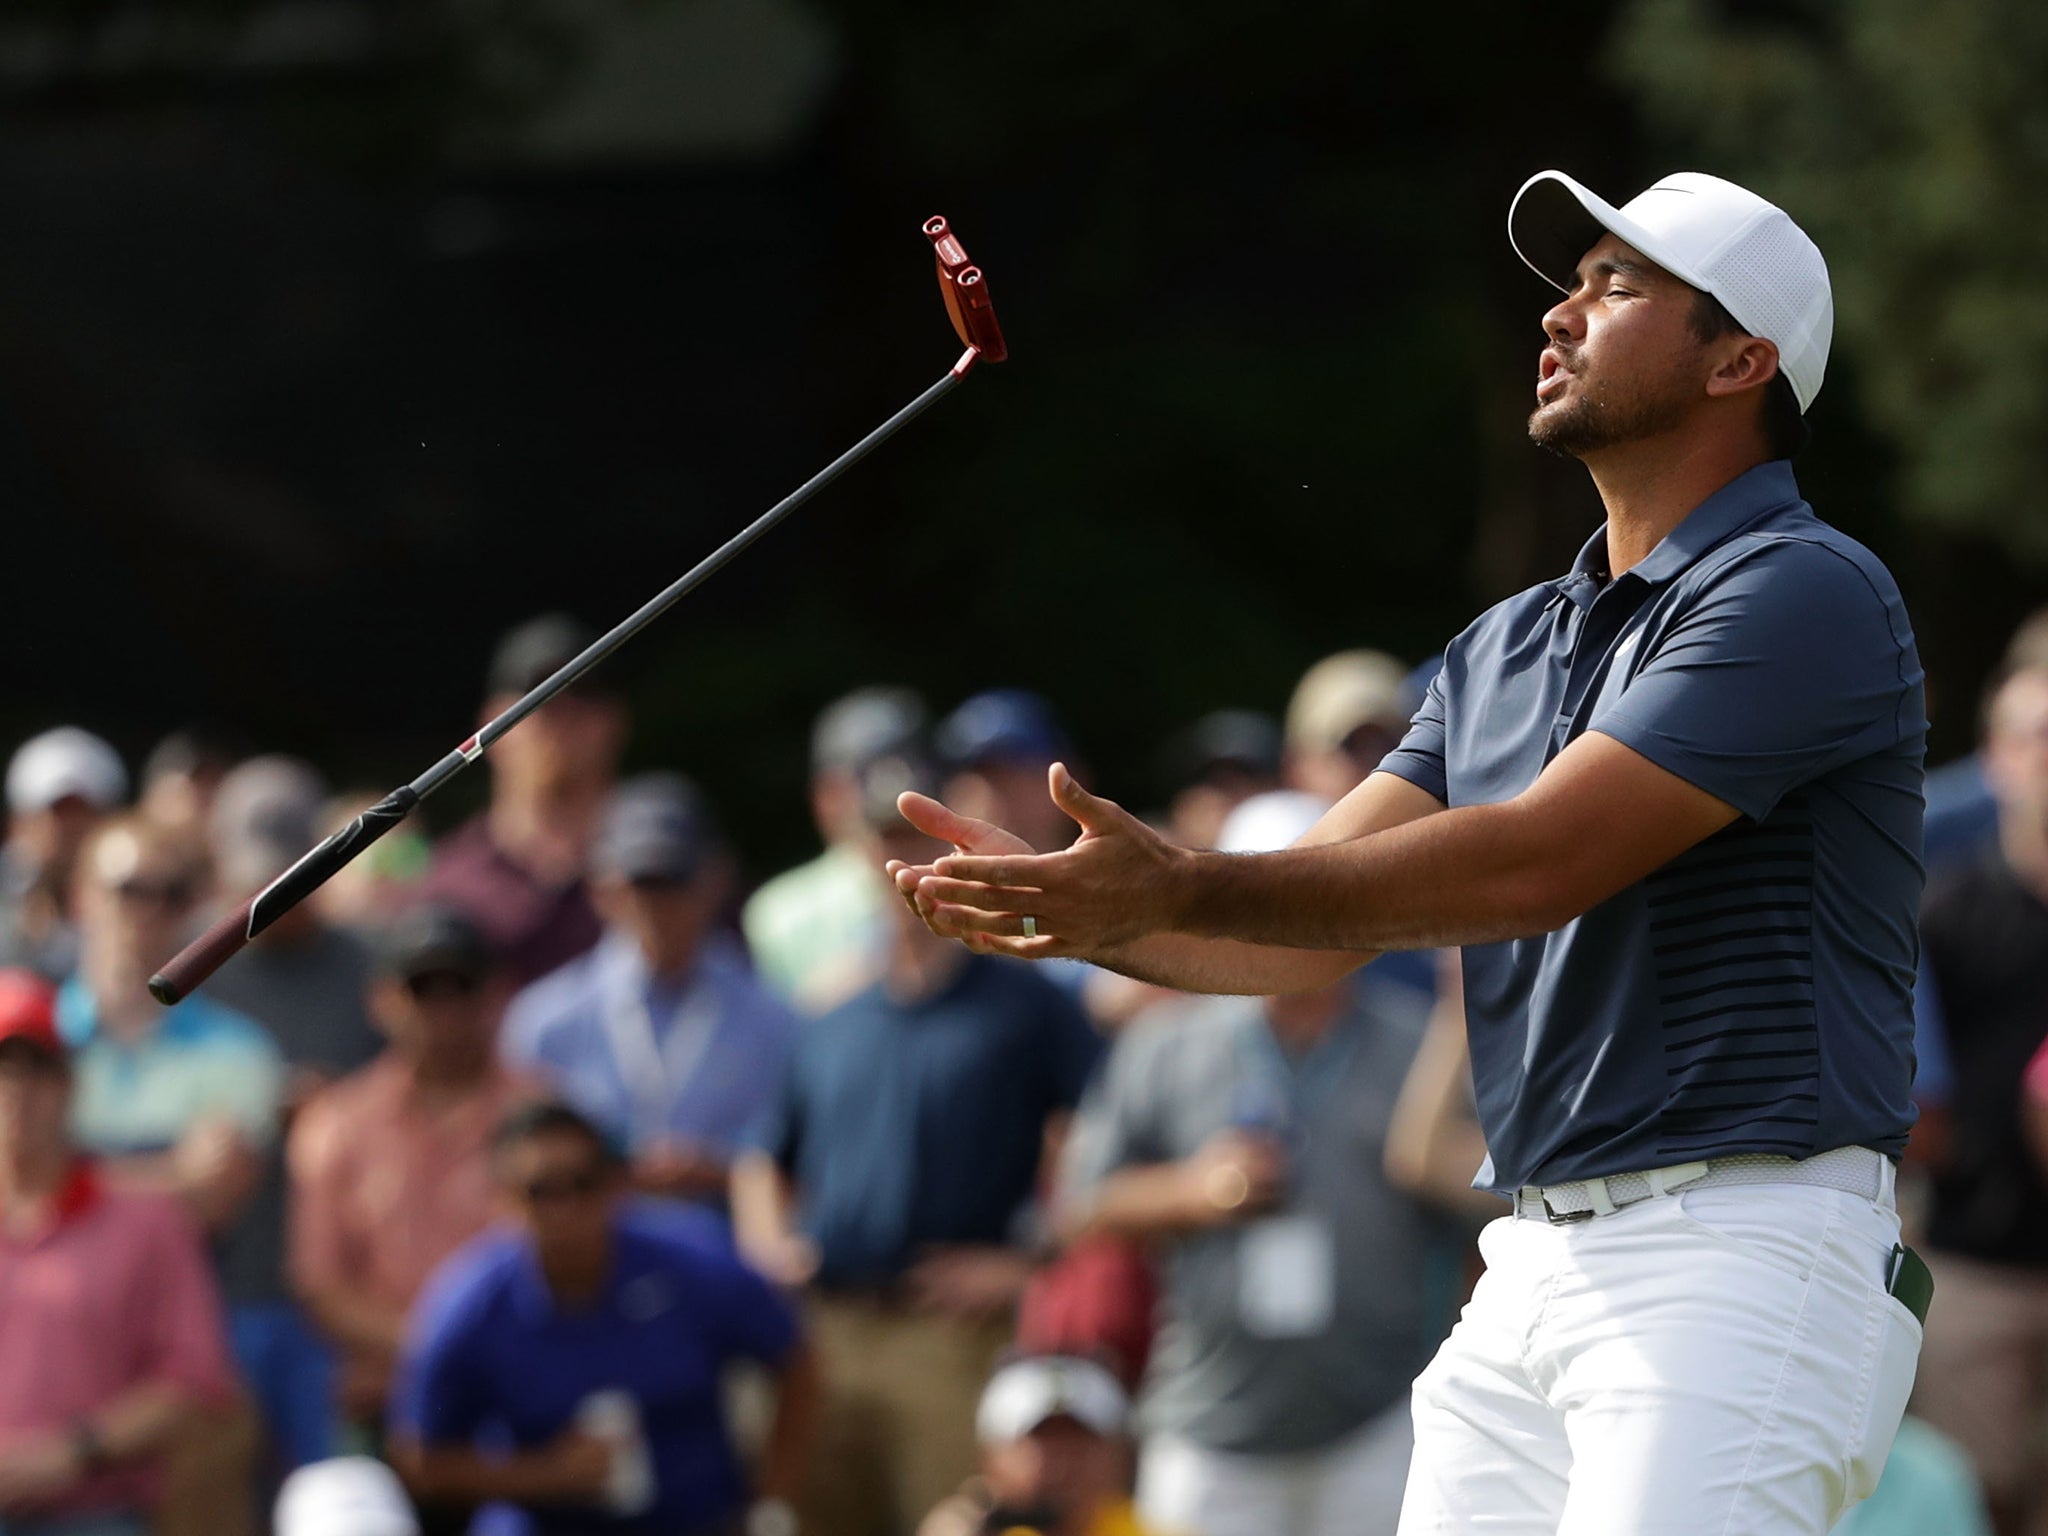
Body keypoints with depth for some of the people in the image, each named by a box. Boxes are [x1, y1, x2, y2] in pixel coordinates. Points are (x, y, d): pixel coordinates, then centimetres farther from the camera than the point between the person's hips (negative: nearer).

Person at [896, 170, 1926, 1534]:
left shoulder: (1806, 594, -9)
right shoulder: (1504, 649, 20)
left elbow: (1532, 866, -17)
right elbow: (1315, 930, 14)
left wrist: (1186, 890, -17)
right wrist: (1081, 908, -5)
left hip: (1739, 1267, -8)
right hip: (1528, 1275, 8)